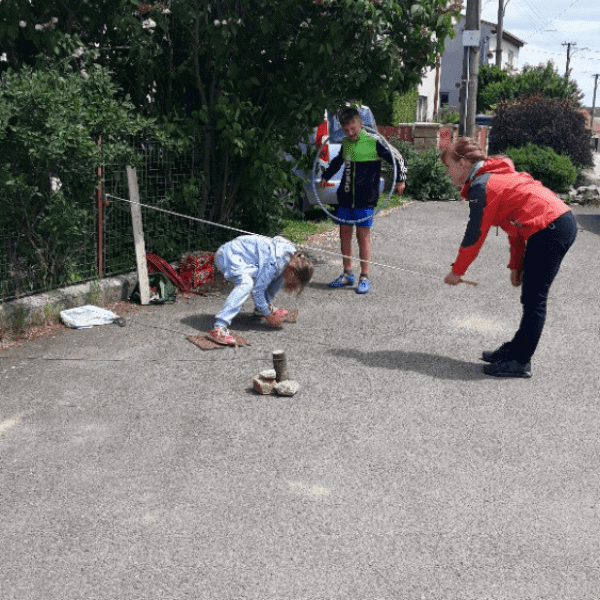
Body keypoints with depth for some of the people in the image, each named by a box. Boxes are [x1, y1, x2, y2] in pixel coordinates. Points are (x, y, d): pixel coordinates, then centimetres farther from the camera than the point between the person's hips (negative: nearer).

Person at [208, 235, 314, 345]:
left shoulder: (292, 252, -3)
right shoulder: (273, 263, -32)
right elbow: (257, 290, -26)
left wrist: (267, 304, 9)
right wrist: (268, 315, -14)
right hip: (227, 257, -10)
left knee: (279, 275, 12)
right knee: (246, 283, -36)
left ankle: (259, 310, 27)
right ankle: (218, 328, -41)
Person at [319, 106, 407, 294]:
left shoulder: (374, 142, -8)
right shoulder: (345, 143, 10)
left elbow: (396, 158, -3)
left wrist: (400, 179, -12)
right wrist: (326, 176, 32)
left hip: (365, 199, -6)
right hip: (345, 197, 6)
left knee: (363, 235, -4)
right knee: (345, 233, 8)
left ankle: (364, 277, 3)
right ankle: (347, 274, 19)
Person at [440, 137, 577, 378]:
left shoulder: (481, 186, -11)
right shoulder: (495, 176, 20)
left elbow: (475, 234, -8)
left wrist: (457, 270, 4)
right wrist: (516, 264, 21)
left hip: (550, 229, -10)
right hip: (561, 222, 10)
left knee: (534, 300, -4)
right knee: (531, 297, 15)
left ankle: (520, 362, 2)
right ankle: (517, 349, 25)